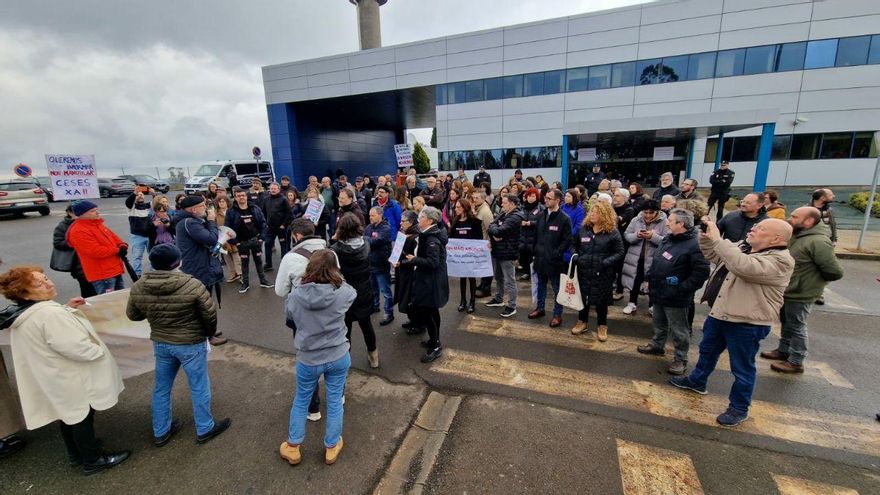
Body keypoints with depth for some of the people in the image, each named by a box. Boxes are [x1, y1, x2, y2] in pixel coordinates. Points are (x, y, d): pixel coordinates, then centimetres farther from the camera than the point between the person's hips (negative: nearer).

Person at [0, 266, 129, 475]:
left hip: (54, 378, 9)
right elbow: (76, 347, -31)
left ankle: (76, 453, 43)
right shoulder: (50, 313, -31)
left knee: (70, 415, 25)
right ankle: (93, 460, 25)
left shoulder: (26, 314, 0)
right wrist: (99, 352, -13)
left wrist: (67, 308, 6)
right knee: (83, 418, 8)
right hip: (72, 378, -9)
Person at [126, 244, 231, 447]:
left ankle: (160, 432, 37)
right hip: (191, 344, -5)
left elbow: (132, 315, 6)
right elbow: (210, 314, -16)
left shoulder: (138, 288, -9)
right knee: (199, 387, 11)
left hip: (160, 343, 5)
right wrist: (210, 333, 3)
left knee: (162, 387, 22)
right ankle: (204, 429, 27)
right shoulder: (192, 286, -25)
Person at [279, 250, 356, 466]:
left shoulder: (297, 295, -18)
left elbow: (289, 314, 3)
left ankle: (293, 447, 40)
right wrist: (338, 278, 16)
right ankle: (331, 447, 36)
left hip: (308, 360, 0)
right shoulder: (343, 292, -20)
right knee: (335, 402, 18)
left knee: (301, 402, 24)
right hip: (339, 357, 0)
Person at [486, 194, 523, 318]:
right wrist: (493, 235, -16)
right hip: (497, 251, 9)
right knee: (498, 277, 22)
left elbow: (498, 231, -27)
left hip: (507, 253, -9)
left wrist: (493, 227, -6)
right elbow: (491, 228, 5)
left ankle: (511, 306, 11)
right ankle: (498, 299, 38)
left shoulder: (515, 218, -20)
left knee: (509, 281, 1)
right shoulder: (502, 213, 9)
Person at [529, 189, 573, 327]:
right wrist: (534, 249, 8)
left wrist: (556, 253, -15)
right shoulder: (541, 216, 8)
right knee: (541, 285, 19)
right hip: (540, 258, 6)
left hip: (554, 260, -6)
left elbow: (567, 240, -12)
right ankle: (540, 308, 34)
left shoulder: (564, 219, -11)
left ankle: (557, 314, 19)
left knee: (557, 288, 6)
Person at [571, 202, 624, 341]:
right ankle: (582, 321, 33)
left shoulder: (612, 232, -8)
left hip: (602, 273, -3)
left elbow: (620, 252, -5)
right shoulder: (583, 228, 2)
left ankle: (602, 326, 27)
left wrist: (606, 262, -18)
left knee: (601, 299, 9)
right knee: (583, 296, 14)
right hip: (584, 270, 3)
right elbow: (575, 245, 14)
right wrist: (576, 256, -4)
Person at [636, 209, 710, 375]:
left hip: (675, 298, -8)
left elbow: (702, 272, -23)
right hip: (659, 293, 8)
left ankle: (681, 359, 22)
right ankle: (657, 345, 43)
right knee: (659, 323, 24)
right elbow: (656, 261, 19)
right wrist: (650, 279, 14)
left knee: (679, 330, 7)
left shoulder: (693, 245, -20)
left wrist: (683, 289, -20)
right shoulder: (667, 239, 6)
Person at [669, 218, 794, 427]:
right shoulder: (742, 248, 6)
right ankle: (696, 381, 47)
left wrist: (717, 239, -34)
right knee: (707, 351, 26)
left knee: (742, 368, 9)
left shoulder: (780, 261, -21)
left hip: (747, 324, -8)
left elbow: (743, 267, -38)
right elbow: (713, 255, 15)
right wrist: (707, 235, -2)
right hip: (719, 314, 8)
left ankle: (739, 409, 28)